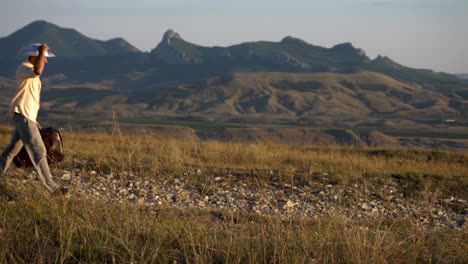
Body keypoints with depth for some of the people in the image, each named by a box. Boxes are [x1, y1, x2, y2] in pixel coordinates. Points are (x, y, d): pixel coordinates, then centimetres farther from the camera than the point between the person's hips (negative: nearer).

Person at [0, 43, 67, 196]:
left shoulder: (30, 71, 17)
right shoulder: (23, 68, -15)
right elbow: (37, 71, -39)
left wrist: (33, 119, 23)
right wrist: (42, 51, -25)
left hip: (28, 116, 10)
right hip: (22, 115, -10)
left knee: (12, 149, 19)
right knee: (39, 152, -10)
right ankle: (52, 188, -8)